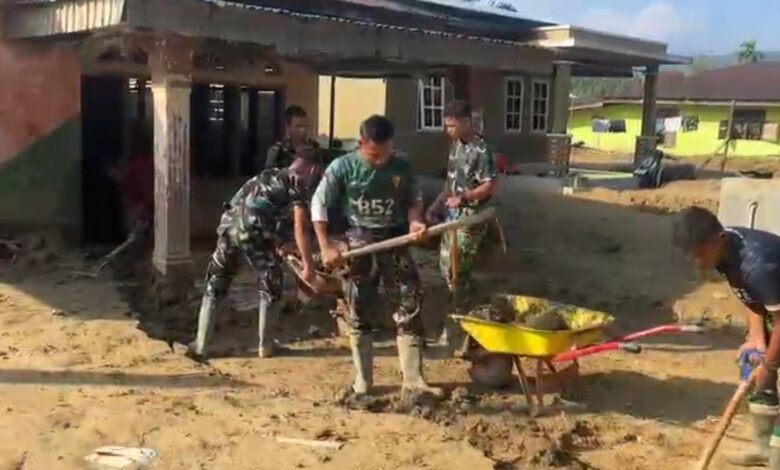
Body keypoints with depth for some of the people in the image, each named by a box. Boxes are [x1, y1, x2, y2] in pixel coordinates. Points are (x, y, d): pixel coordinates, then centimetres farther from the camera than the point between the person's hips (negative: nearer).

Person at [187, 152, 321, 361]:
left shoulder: (269, 175, 30)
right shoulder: (297, 185, 9)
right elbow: (301, 229, -2)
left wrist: (277, 243, 45)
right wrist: (308, 265, -1)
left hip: (228, 224, 6)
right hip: (252, 230, -6)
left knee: (215, 286, 15)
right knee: (270, 287, 14)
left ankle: (199, 346, 15)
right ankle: (265, 344, 21)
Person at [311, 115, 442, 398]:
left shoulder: (402, 167, -3)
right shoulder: (342, 167, -9)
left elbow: (414, 199, 11)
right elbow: (319, 205, -5)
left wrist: (414, 220, -11)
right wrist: (326, 247, -11)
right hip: (359, 244, -2)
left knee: (410, 309, 0)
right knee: (359, 314, 6)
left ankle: (413, 380, 11)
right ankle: (363, 381, 18)